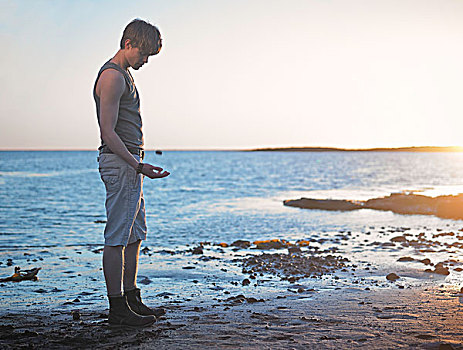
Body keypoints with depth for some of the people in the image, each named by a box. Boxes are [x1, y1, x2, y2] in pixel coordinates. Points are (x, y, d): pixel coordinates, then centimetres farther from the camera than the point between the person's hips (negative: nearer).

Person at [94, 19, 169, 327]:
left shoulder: (124, 74, 20)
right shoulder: (112, 76, -12)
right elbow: (108, 133, -18)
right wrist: (138, 165, -24)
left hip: (130, 164, 11)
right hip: (120, 163, -11)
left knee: (135, 235, 12)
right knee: (117, 238, -7)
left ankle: (132, 300, 20)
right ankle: (117, 309, -2)